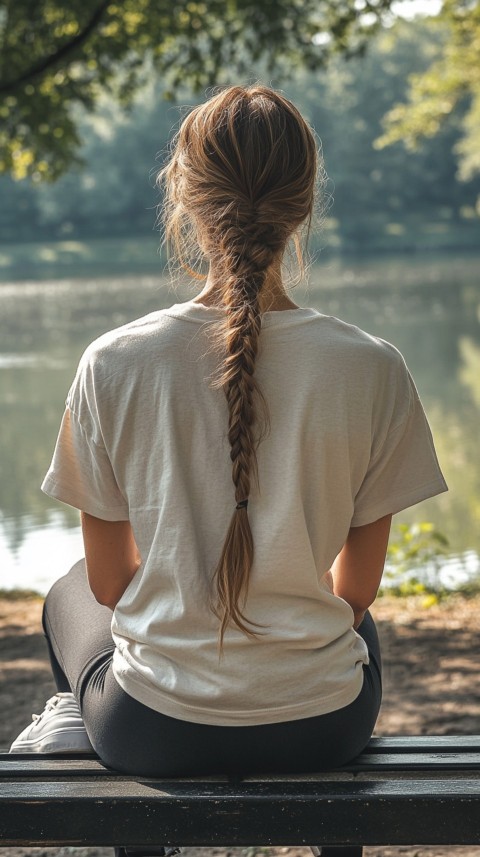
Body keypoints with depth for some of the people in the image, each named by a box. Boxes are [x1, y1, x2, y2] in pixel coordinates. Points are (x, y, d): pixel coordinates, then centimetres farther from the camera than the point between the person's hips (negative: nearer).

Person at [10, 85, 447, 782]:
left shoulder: (114, 365, -14)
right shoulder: (374, 371, -14)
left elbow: (109, 582, -2)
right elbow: (356, 588, -2)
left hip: (153, 737, 0)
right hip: (323, 729, 0)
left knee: (70, 597, 36)